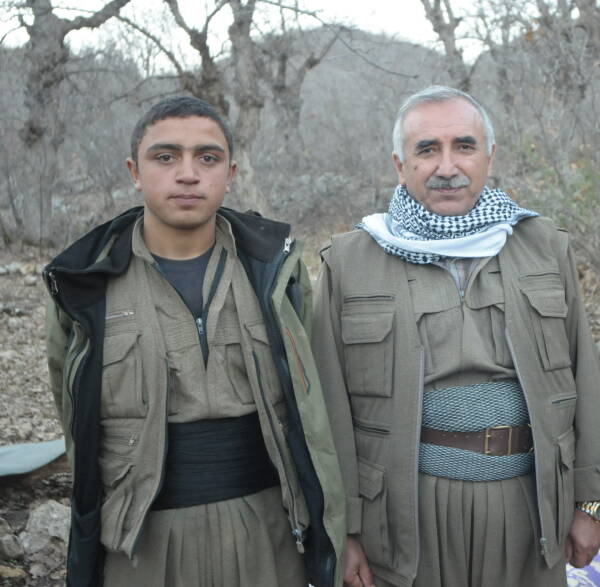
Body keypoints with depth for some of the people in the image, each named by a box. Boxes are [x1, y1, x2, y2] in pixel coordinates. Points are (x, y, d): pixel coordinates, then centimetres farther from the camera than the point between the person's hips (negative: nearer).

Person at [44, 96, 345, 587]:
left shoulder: (275, 266, -1)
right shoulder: (85, 283, -4)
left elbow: (308, 397, 8)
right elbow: (80, 423, 10)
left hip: (267, 529, 1)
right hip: (143, 541, -1)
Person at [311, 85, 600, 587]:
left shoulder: (544, 245, 4)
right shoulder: (349, 262, -3)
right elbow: (329, 408, -3)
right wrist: (340, 529, -4)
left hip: (530, 499, 2)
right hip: (406, 505, -2)